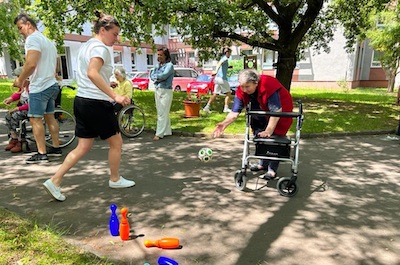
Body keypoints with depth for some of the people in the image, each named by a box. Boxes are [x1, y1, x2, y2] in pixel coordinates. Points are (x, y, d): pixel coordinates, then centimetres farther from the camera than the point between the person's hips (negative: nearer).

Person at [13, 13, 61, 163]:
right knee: (49, 117, 13)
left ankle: (42, 154, -2)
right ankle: (56, 148, 18)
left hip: (39, 87, -9)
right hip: (51, 85, 9)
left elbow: (31, 64, -23)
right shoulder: (48, 41, 18)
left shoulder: (32, 38, -12)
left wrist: (20, 80, -10)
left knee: (35, 119, -4)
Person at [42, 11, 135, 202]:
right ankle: (115, 179, 25)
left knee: (83, 147, 12)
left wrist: (107, 89, 27)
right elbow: (92, 74, -30)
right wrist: (114, 96, -34)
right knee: (116, 141, 9)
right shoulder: (100, 47, -13)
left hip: (82, 100, 9)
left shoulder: (86, 46, 17)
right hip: (96, 103, -9)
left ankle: (54, 181, 9)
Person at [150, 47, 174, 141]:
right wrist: (159, 77, -14)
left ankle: (159, 134, -6)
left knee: (162, 113, -8)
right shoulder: (157, 65, 15)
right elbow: (152, 76, 4)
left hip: (166, 91, -8)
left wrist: (156, 76, -4)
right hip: (157, 90, 8)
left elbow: (164, 75, -20)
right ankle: (167, 131, 21)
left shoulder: (169, 65, -7)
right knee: (164, 113, 12)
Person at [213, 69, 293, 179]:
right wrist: (224, 124, -40)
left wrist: (268, 131, -36)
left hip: (281, 111, -6)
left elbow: (276, 111, -36)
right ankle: (263, 164, 26)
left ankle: (272, 170, -3)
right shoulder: (242, 91, -20)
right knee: (259, 136, 8)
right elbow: (235, 112, -23)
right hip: (263, 113, 6)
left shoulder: (268, 85, -37)